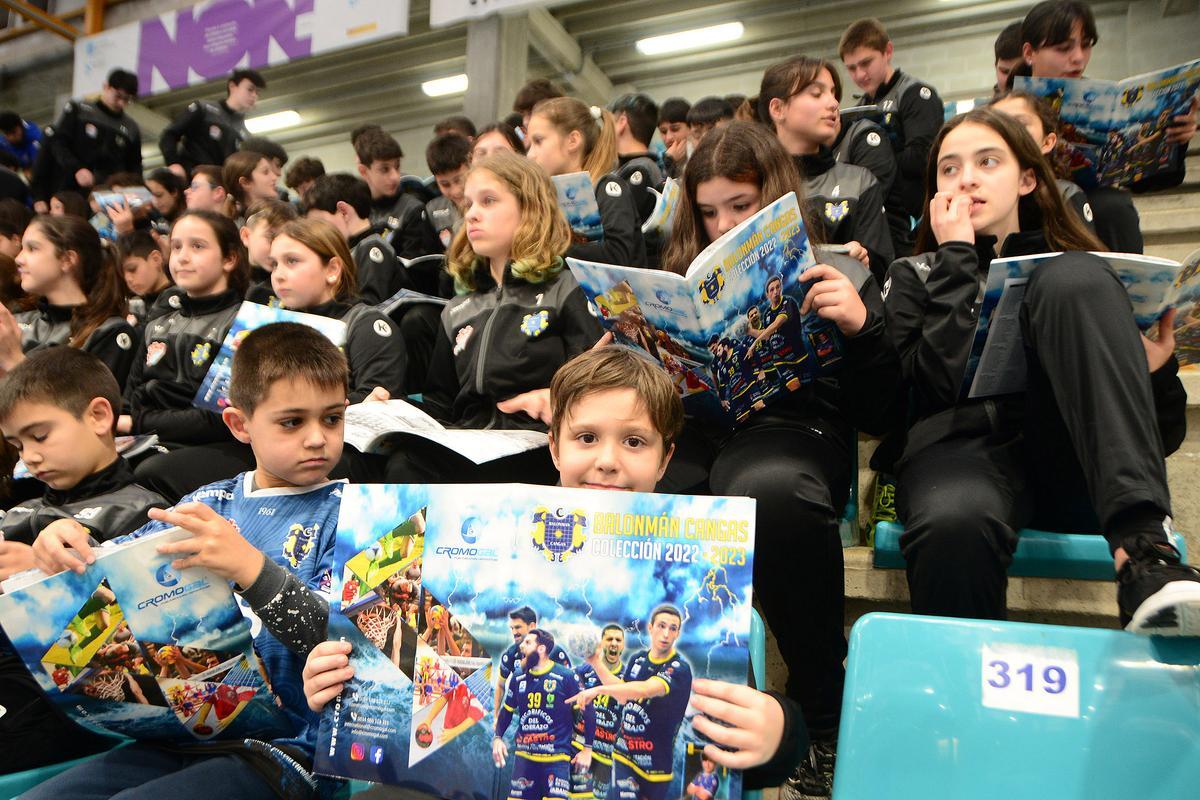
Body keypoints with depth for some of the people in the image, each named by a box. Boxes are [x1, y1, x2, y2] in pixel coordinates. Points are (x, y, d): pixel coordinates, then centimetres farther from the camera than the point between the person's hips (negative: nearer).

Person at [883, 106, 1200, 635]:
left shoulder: (1077, 274, 22)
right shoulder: (915, 276, 19)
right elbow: (937, 384, -3)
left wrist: (1156, 369, -3)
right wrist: (957, 258, 0)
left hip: (1067, 459, 2)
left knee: (1073, 276, -21)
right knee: (954, 522, -39)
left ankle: (1143, 554, -33)